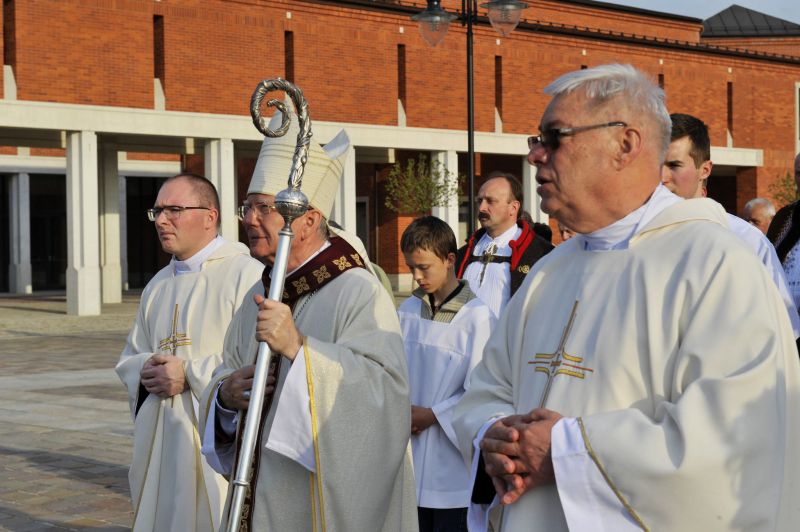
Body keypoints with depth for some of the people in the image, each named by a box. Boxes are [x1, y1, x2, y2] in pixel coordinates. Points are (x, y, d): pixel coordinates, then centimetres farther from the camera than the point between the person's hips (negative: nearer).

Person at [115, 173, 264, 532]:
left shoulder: (246, 274, -11)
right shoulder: (158, 286, 14)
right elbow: (130, 357, 20)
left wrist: (190, 374, -18)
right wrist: (144, 371, -4)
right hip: (161, 443, 7)